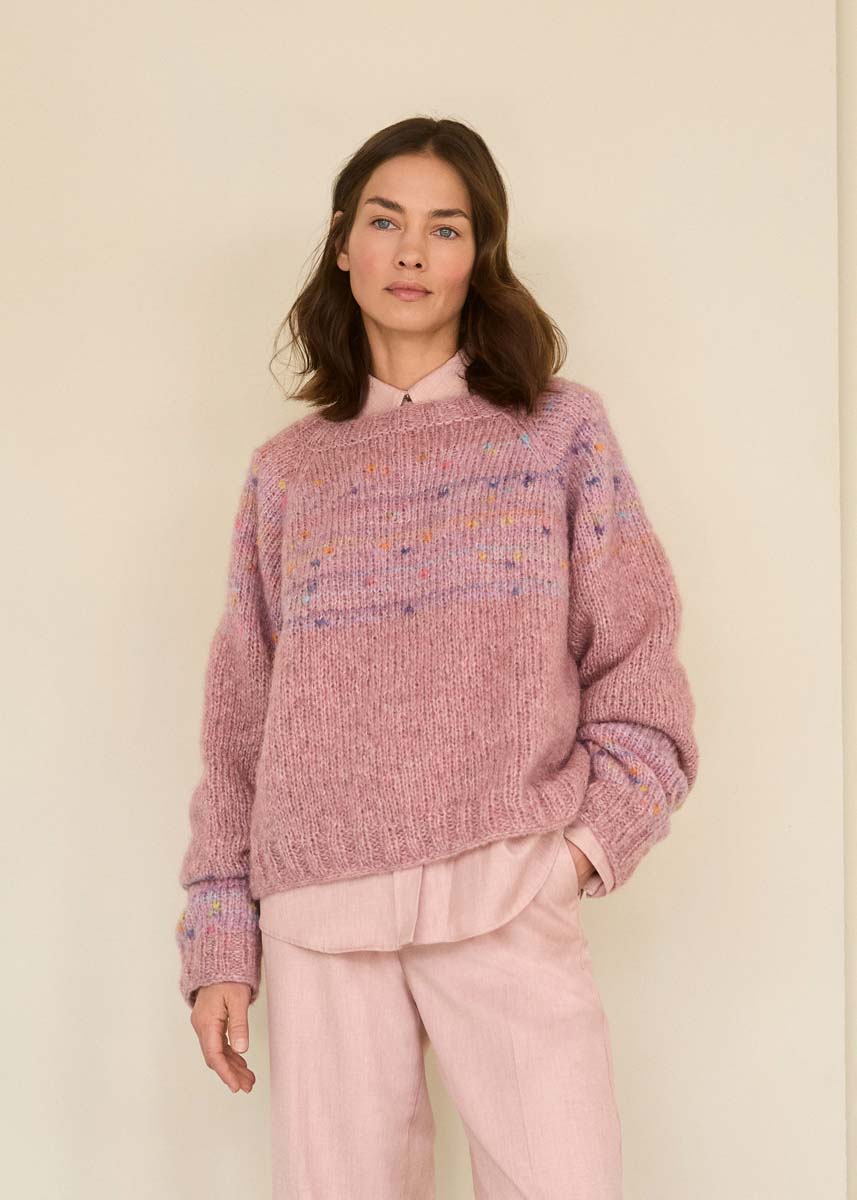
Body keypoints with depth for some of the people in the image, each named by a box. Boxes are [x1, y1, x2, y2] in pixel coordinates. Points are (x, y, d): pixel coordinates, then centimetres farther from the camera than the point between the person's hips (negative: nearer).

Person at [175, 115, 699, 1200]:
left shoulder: (563, 428, 10)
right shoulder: (285, 471, 14)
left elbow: (638, 665, 6)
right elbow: (239, 719, 13)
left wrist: (593, 836, -9)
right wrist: (221, 943, 9)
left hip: (509, 898, -1)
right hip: (317, 913, 2)